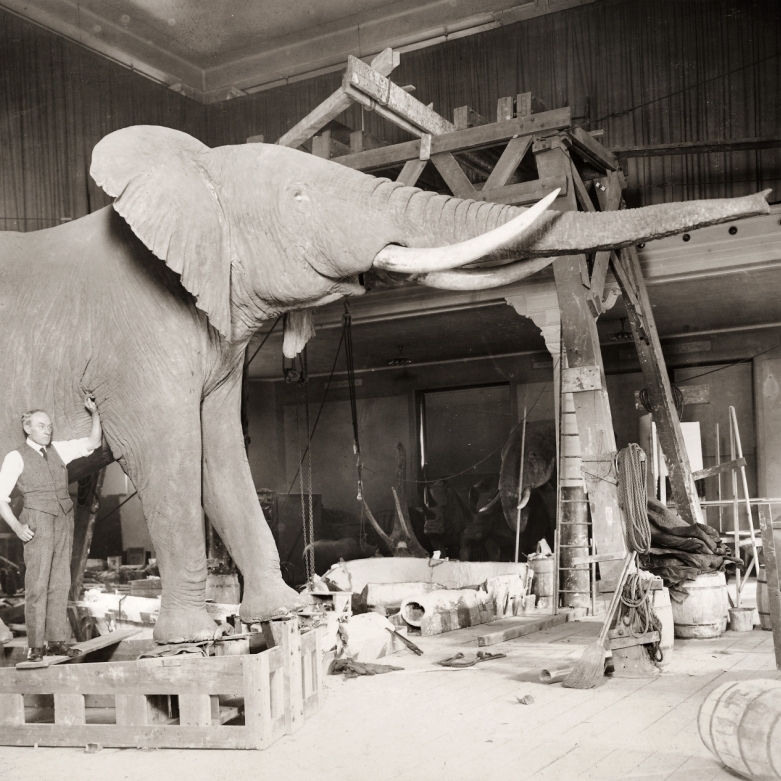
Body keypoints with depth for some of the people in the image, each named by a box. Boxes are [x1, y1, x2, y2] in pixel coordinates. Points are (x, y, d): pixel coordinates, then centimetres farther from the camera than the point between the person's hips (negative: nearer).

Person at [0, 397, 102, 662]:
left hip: (63, 520, 5)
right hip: (38, 522, -5)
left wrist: (95, 414, 5)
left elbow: (93, 443, 18)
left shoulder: (58, 450, 16)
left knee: (60, 581, 2)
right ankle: (36, 645, -6)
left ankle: (57, 640, 5)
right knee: (38, 583, -9)